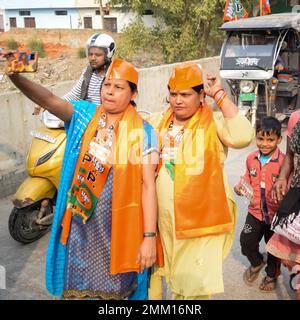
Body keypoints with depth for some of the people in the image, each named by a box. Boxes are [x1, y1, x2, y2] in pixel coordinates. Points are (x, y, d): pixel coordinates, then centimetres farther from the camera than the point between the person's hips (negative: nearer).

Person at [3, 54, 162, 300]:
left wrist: (149, 237, -13)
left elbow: (148, 185, -11)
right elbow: (49, 100, -17)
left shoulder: (143, 132, -9)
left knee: (114, 289, 15)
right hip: (79, 226, 3)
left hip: (117, 229, -2)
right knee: (75, 288, 17)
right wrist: (15, 76, -34)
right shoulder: (84, 115, -1)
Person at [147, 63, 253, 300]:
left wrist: (220, 95, -18)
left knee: (194, 283, 8)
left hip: (200, 220, -4)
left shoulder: (214, 123, -6)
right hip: (160, 217, 4)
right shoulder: (157, 123, 8)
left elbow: (242, 137, -24)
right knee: (152, 274, 18)